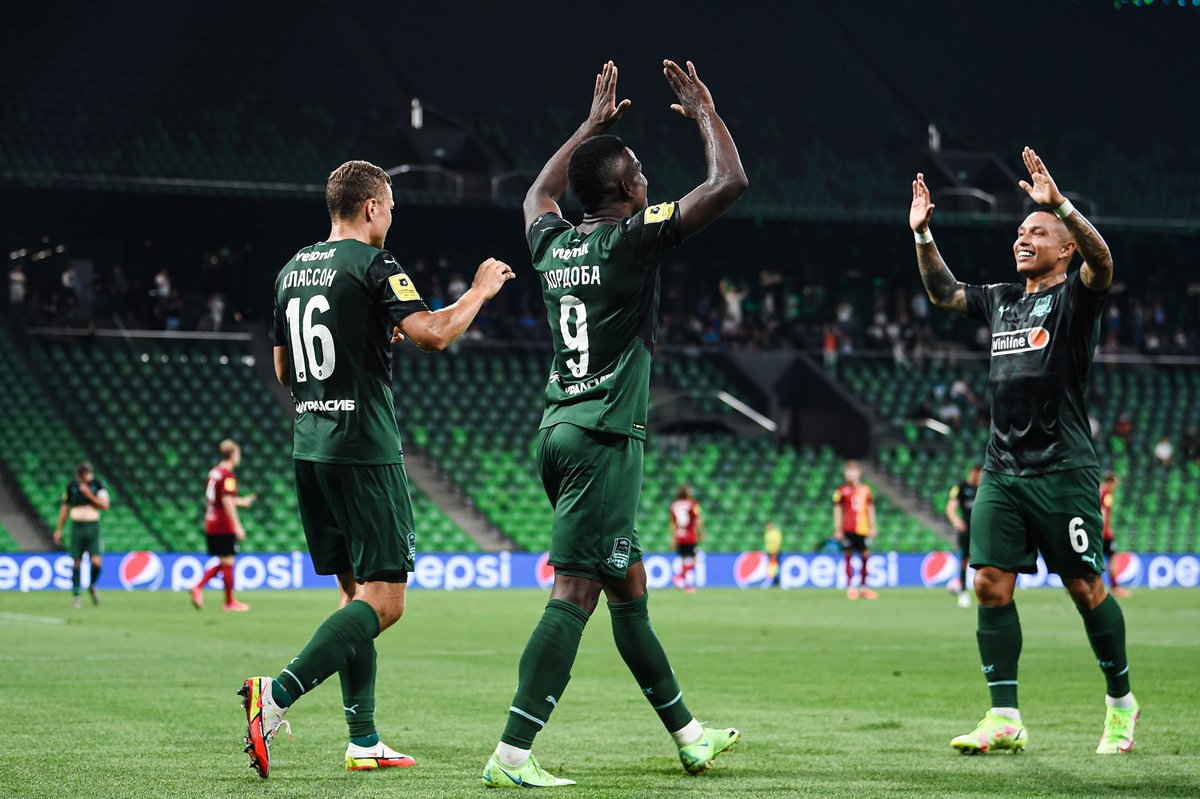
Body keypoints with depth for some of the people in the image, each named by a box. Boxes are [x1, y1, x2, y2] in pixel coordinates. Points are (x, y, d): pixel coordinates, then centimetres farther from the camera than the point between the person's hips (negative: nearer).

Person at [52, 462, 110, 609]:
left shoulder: (97, 485, -2)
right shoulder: (71, 486, 3)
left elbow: (105, 506, -9)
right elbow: (65, 507, 11)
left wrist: (89, 495, -18)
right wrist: (59, 529, 10)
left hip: (93, 527, -1)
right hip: (77, 527, 1)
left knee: (96, 562, -11)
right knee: (76, 563, -1)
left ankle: (92, 586, 18)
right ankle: (75, 595, 9)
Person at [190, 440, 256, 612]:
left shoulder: (213, 472, 13)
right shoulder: (228, 475, -15)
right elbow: (227, 502, -22)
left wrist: (241, 502, 32)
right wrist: (237, 526, -21)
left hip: (210, 525, 8)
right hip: (224, 527, -8)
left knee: (222, 563, 15)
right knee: (228, 562, 1)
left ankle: (198, 587, 2)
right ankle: (230, 602, 8)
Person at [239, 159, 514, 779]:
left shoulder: (292, 271, 14)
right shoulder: (372, 265, -9)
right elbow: (433, 334, -19)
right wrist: (480, 290, -2)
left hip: (309, 449, 8)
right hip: (364, 450, -8)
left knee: (356, 590, 14)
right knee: (383, 600, -7)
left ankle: (362, 739, 13)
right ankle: (277, 694, -22)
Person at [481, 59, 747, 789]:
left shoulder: (553, 242, 10)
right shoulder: (632, 238, -10)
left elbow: (540, 193, 36)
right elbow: (730, 183, -8)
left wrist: (592, 126, 40)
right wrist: (705, 114, 7)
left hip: (559, 430, 9)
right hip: (604, 437, -9)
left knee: (629, 587, 16)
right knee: (574, 594, -12)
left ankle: (687, 734, 27)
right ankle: (511, 756, -18)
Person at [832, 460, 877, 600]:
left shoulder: (866, 490, 9)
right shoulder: (842, 490, 1)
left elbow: (870, 509, 14)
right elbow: (837, 510, 2)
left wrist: (872, 527, 10)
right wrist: (837, 529, -2)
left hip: (863, 529, 3)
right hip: (848, 529, -3)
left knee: (865, 556, 2)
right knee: (849, 557, -2)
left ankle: (863, 587, 11)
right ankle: (850, 588, 2)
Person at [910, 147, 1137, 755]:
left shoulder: (1076, 296, -1)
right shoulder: (1000, 299, 18)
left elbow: (1102, 261, -22)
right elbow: (942, 291, 29)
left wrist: (1059, 204, -31)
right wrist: (923, 232, 17)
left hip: (1062, 471, -6)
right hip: (1002, 470, 6)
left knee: (1085, 589, -1)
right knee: (991, 585, -3)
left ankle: (1121, 704, 16)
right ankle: (1004, 718, 0)